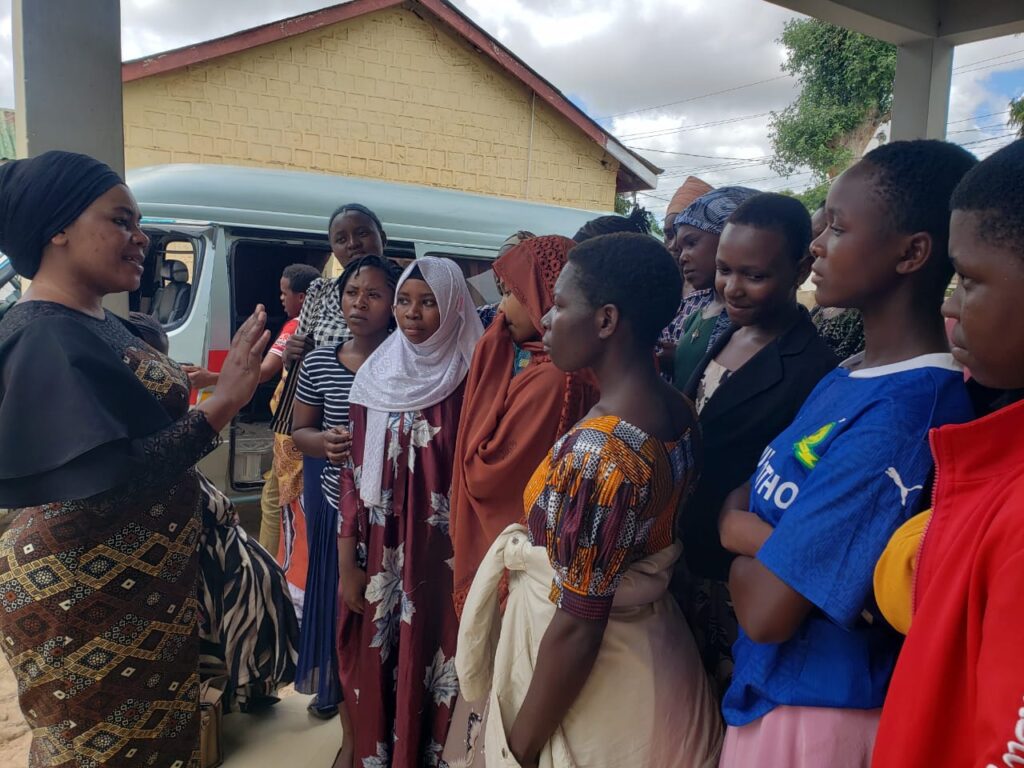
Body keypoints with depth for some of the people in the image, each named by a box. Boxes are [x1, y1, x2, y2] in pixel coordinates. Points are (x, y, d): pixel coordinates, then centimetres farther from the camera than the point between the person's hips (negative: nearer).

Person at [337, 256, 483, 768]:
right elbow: (354, 472, 3)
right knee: (373, 667, 14)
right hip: (380, 552, 3)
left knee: (429, 662, 8)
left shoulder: (469, 380, -7)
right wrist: (347, 563, 1)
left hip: (441, 554, -3)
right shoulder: (375, 376, 2)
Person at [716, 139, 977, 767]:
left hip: (819, 710, -7)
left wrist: (744, 542, -8)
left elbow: (766, 611, -26)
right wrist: (780, 543, -18)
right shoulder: (848, 377, 1)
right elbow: (738, 505, 1)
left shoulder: (903, 413, -28)